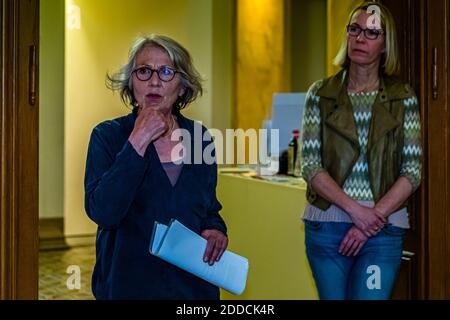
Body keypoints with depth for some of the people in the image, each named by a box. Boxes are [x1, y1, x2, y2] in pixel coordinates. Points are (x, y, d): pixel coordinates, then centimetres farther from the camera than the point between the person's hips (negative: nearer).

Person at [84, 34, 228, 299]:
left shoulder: (198, 137, 1)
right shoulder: (108, 135, -9)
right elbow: (101, 212, -22)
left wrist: (215, 228, -7)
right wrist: (138, 142, -23)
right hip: (127, 285, -3)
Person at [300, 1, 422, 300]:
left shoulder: (403, 96, 3)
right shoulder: (321, 93, 2)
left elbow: (412, 171, -2)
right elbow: (310, 164, -4)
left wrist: (374, 217, -13)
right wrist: (355, 210, -14)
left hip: (383, 226, 0)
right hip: (328, 222, 1)